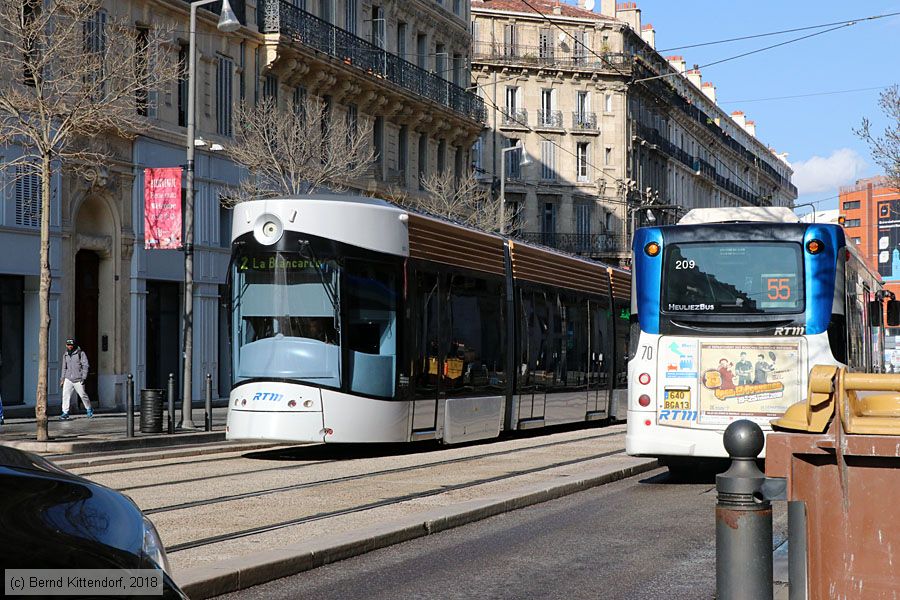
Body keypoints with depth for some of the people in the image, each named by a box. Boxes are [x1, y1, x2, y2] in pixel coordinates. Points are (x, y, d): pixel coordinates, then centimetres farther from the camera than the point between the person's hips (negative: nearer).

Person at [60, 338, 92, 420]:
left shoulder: (80, 353, -4)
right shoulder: (65, 355, 12)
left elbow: (85, 365, -7)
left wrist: (83, 377, -14)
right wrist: (62, 379, 15)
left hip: (78, 379, -4)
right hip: (68, 379, 4)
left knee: (82, 395, 3)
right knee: (65, 395, -10)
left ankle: (89, 410, 24)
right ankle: (65, 413, -8)